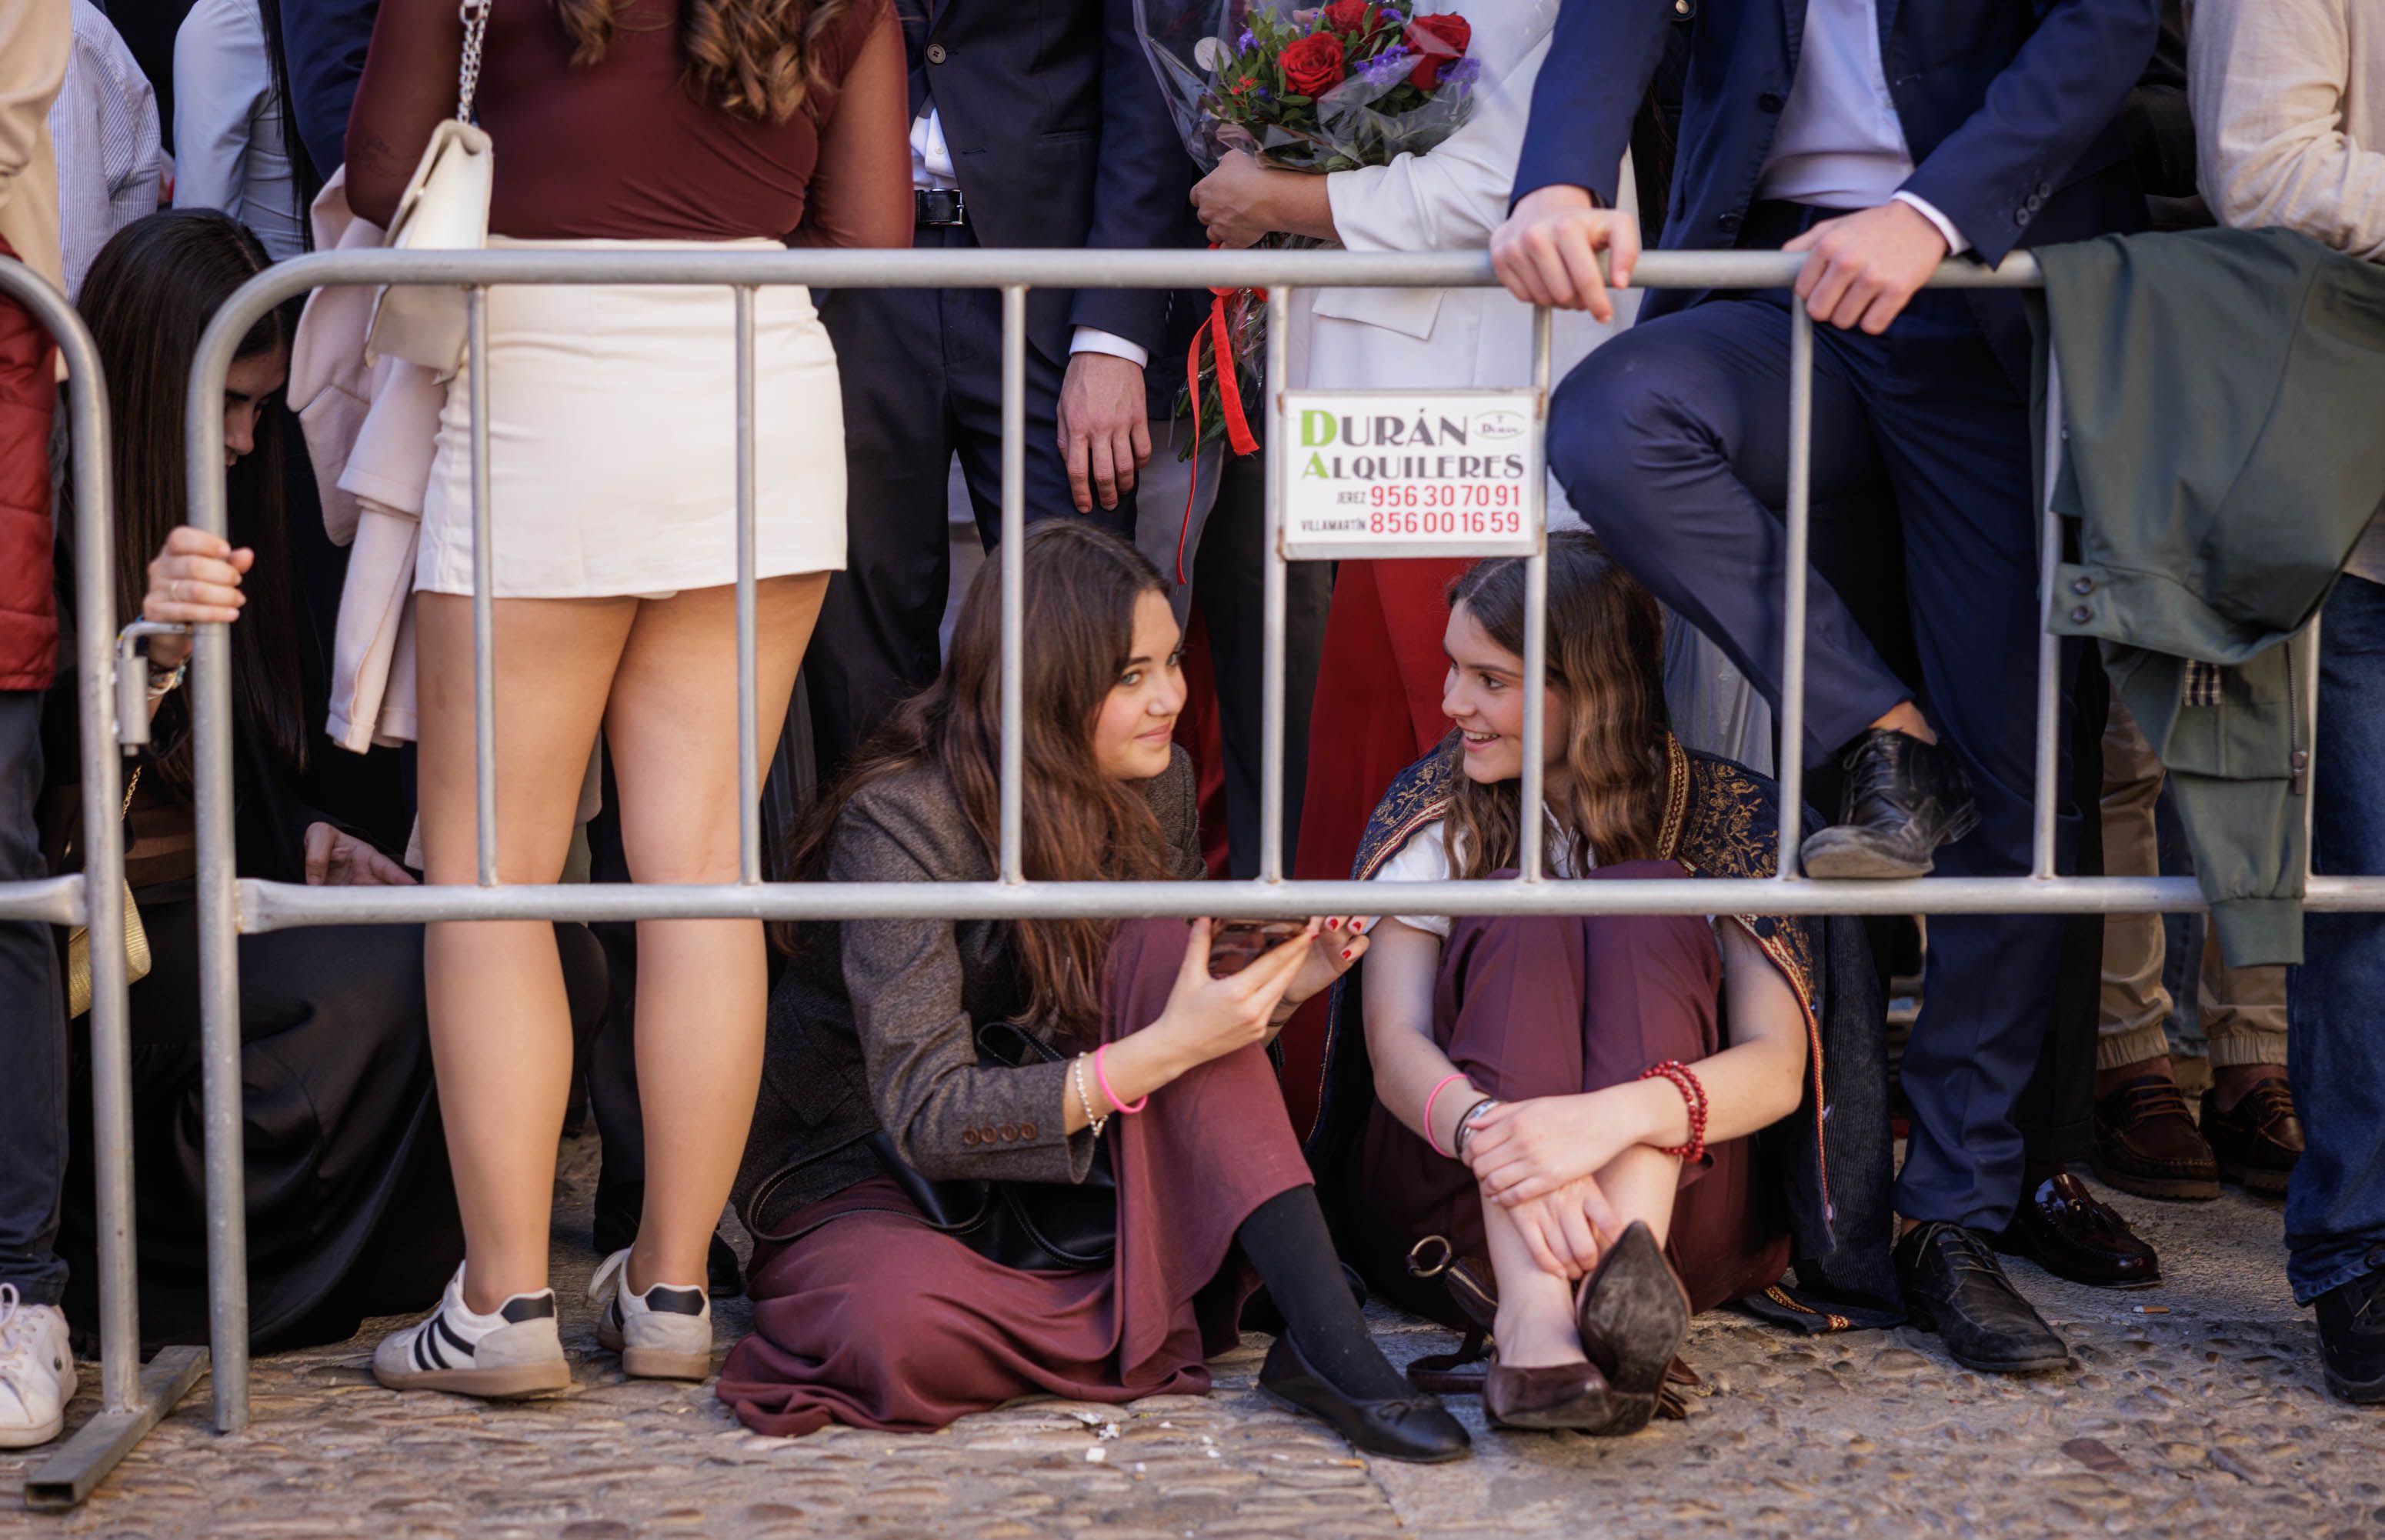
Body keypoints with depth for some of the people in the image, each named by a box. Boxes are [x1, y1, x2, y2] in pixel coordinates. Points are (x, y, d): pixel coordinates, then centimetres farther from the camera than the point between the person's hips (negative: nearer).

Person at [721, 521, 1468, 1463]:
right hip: (862, 1170, -5)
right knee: (903, 1324, -41)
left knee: (1161, 946, -23)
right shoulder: (896, 827, -24)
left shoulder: (1155, 790, -4)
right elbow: (927, 1119, -27)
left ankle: (1326, 1336, -29)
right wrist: (1164, 1051, -35)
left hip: (1059, 1184, 6)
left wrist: (1277, 988, -17)